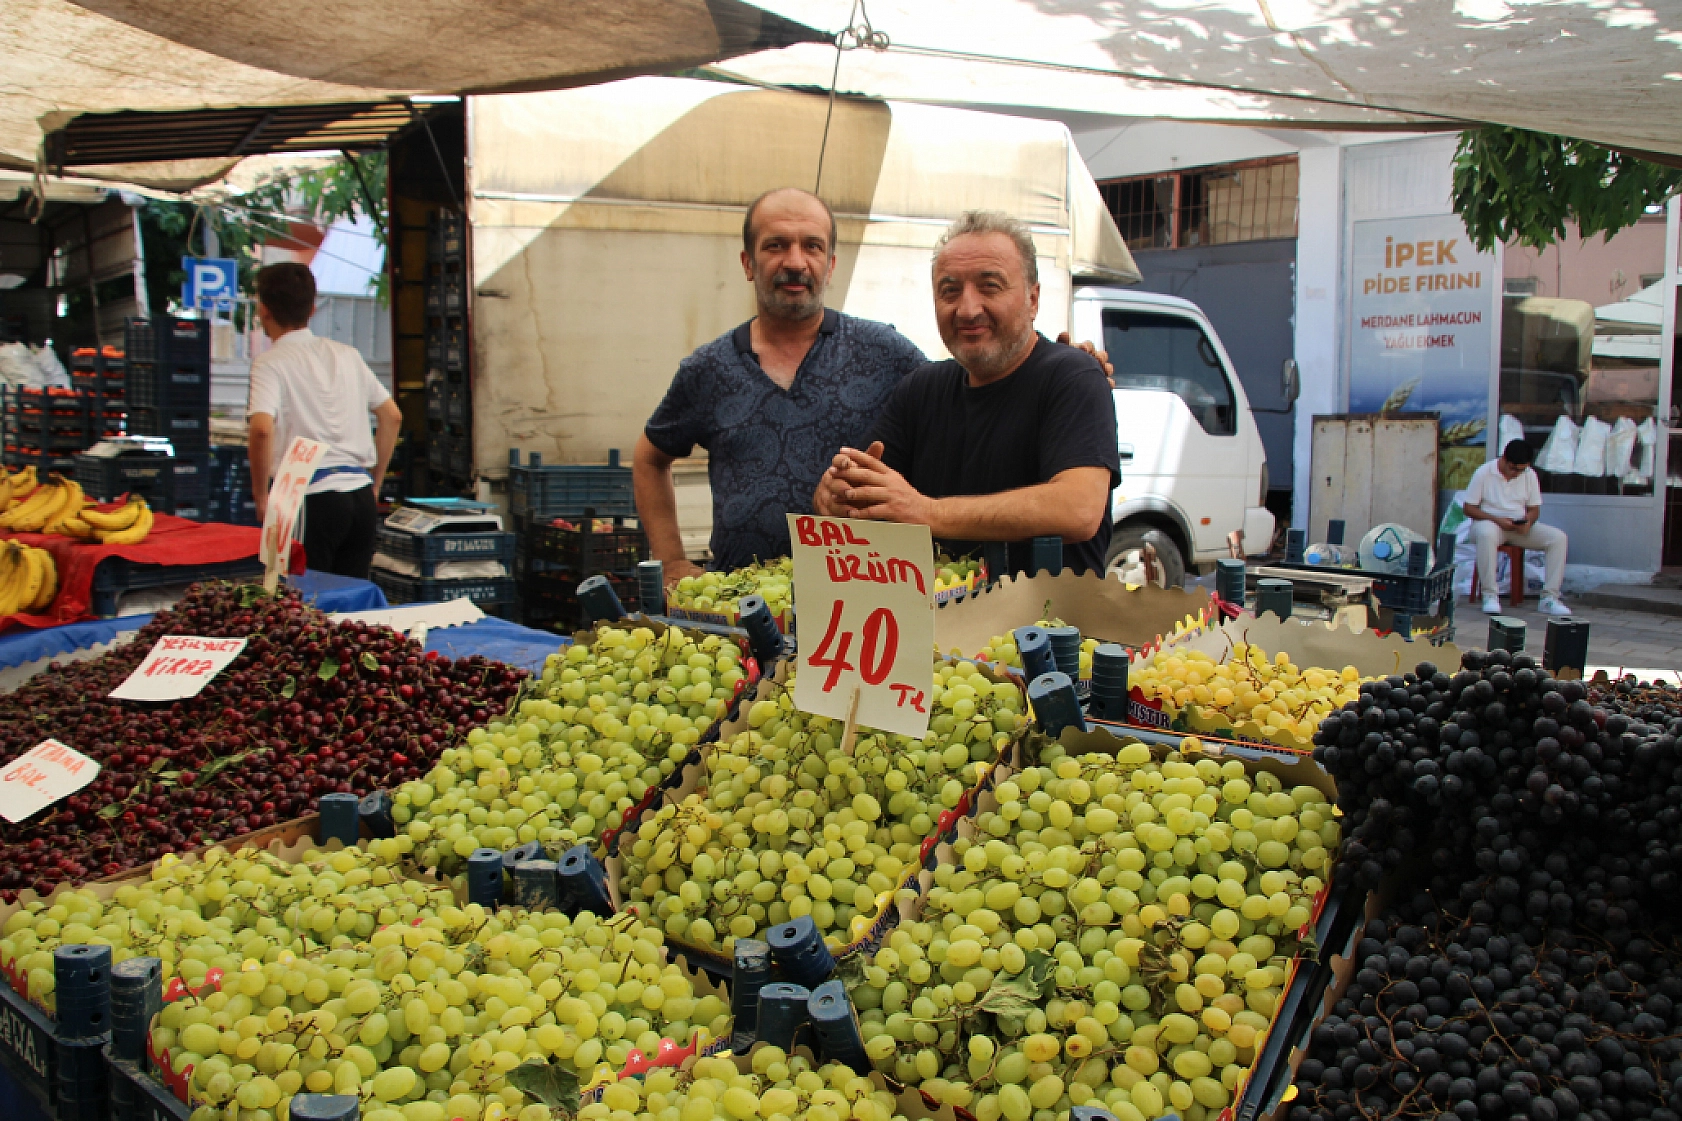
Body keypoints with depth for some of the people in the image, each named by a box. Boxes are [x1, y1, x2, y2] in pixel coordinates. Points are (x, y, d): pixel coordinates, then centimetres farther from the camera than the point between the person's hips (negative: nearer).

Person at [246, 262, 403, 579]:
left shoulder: (270, 363, -4)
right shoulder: (347, 355, 13)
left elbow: (262, 429, -20)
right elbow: (392, 416, 16)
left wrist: (261, 495, -9)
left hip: (311, 499, -5)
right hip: (361, 497, 5)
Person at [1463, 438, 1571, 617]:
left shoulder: (1529, 475, 3)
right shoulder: (1484, 473, -9)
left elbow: (1534, 509, 10)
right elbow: (1469, 508, -8)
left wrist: (1528, 522, -15)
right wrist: (1497, 520, -21)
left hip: (1521, 527, 5)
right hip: (1491, 523, -5)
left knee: (1558, 537, -19)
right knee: (1486, 534, -42)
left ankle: (1549, 597, -18)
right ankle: (1490, 595, -36)